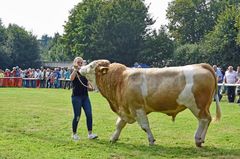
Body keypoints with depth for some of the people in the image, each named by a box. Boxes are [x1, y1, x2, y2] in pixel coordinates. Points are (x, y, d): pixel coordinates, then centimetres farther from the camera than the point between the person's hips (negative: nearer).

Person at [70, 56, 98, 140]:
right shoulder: (74, 73, -2)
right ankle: (74, 134, 14)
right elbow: (71, 78, -26)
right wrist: (75, 69, -33)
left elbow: (88, 85, 17)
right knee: (77, 116, -2)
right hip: (76, 97, -5)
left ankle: (90, 133, -3)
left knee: (89, 114, -5)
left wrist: (90, 87, -5)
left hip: (85, 96, 5)